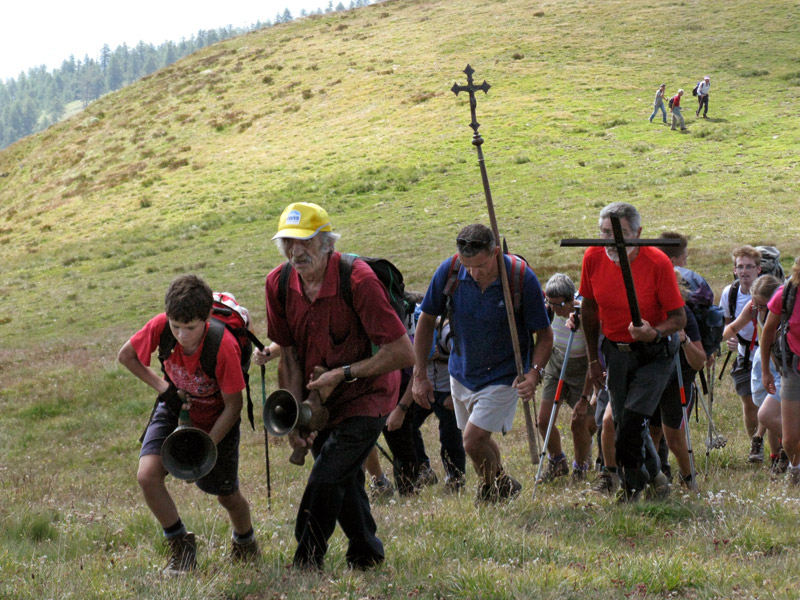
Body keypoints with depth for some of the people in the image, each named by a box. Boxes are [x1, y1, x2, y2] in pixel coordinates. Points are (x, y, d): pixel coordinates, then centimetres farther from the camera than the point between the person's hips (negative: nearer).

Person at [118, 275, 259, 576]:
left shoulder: (224, 346, -35)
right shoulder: (160, 326, -27)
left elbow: (233, 406, -23)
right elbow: (126, 356, -6)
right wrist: (161, 386, -16)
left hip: (216, 421, -3)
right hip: (175, 410, 3)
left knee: (227, 495, 11)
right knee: (147, 476, -20)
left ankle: (245, 543, 46)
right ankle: (181, 546, 1)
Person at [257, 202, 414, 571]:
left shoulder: (358, 280, -26)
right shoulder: (279, 283, -9)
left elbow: (404, 353, -25)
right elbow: (290, 356, 0)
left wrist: (343, 374, -24)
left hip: (365, 395, -6)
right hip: (320, 400, 6)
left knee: (325, 481, -17)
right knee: (345, 480, 19)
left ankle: (305, 568, -6)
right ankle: (366, 555, 39)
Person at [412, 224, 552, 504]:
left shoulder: (522, 278, -23)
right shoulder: (449, 271, -17)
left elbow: (544, 334, -12)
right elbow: (426, 320, -2)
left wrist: (534, 373, -29)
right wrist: (420, 375, -3)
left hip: (504, 374, -4)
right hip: (462, 372, 4)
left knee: (474, 440, -14)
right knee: (480, 440, 18)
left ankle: (493, 488, 15)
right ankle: (503, 486, 45)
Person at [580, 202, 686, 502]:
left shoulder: (657, 263, -21)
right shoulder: (593, 258, -9)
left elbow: (679, 317, -15)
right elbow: (589, 309, 7)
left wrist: (654, 332, -36)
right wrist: (593, 359, 10)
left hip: (655, 353, -4)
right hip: (615, 351, 4)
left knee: (632, 420, -16)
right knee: (622, 422, 7)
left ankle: (633, 482, 8)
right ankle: (652, 473, 32)